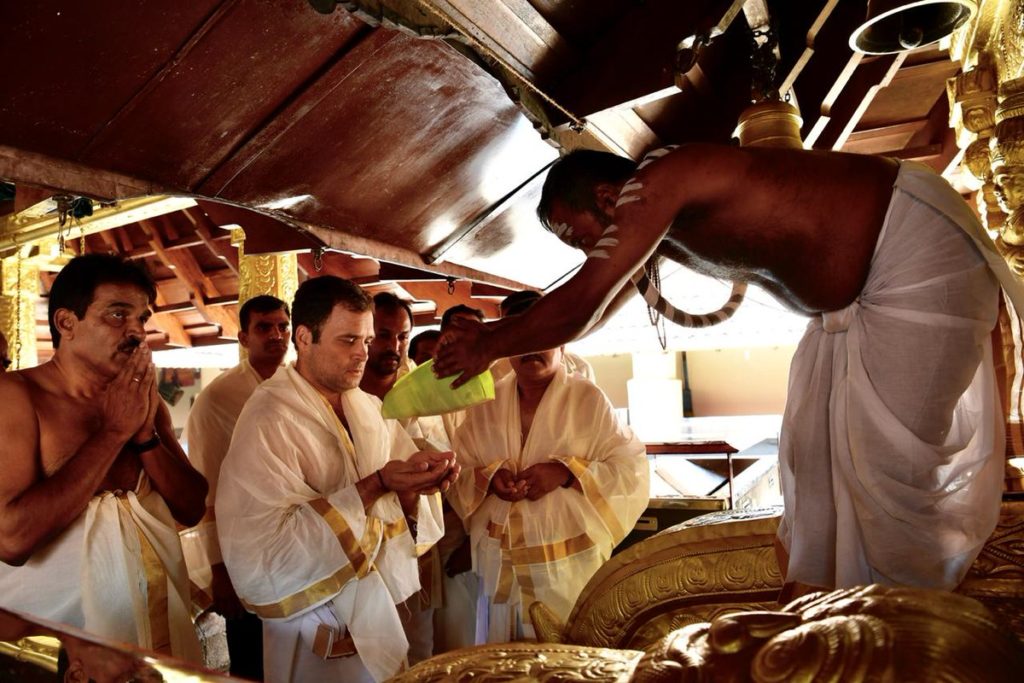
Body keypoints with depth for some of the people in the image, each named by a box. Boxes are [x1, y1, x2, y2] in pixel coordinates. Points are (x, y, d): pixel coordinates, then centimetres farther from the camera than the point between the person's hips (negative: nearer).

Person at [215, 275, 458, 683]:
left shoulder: (370, 408, 3)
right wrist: (375, 486, -28)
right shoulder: (269, 420, -20)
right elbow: (265, 546, -26)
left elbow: (400, 497, 4)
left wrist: (418, 477, -19)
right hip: (322, 633, -6)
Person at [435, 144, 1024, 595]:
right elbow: (596, 296, 11)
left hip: (919, 246, -9)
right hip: (856, 289, 10)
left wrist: (490, 348, -14)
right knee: (813, 440, 10)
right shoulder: (658, 220, 4)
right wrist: (495, 331, 10)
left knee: (890, 453, -6)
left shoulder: (654, 185, -24)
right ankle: (813, 588, 24)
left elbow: (580, 308, -27)